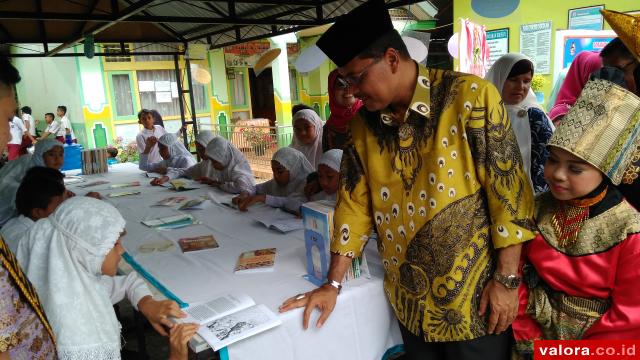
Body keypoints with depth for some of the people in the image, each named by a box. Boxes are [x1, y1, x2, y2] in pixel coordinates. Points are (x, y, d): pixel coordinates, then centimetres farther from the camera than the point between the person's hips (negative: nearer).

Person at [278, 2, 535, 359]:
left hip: (474, 295, -4)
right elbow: (355, 203, 4)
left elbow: (509, 189, -14)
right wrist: (333, 283, 2)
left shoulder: (470, 96, -15)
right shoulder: (364, 123, 0)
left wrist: (506, 279, -13)